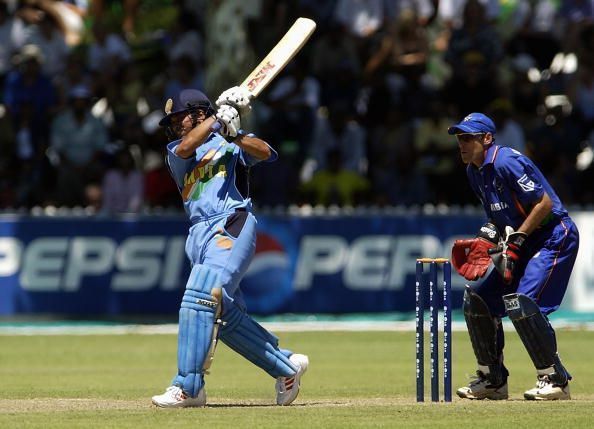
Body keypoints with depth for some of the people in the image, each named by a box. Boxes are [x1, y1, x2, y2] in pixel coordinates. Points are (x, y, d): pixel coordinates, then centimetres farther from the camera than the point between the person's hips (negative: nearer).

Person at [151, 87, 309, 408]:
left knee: (201, 297, -22)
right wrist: (218, 118, -5)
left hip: (231, 225, -6)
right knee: (226, 315, 5)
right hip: (199, 235, 7)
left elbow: (264, 152, -7)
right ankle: (287, 366, 21)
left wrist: (235, 135, -22)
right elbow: (186, 147, -3)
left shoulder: (228, 142, 11)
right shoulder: (176, 152, 21)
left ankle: (188, 387, -25)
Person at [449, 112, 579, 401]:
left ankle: (555, 379, -15)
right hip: (522, 244, 10)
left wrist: (516, 241, -22)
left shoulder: (506, 162, -20)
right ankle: (493, 380, 16)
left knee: (520, 300, -24)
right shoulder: (475, 171, 9)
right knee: (476, 298, 6)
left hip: (554, 238, -10)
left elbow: (545, 203, -22)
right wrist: (487, 239, 2)